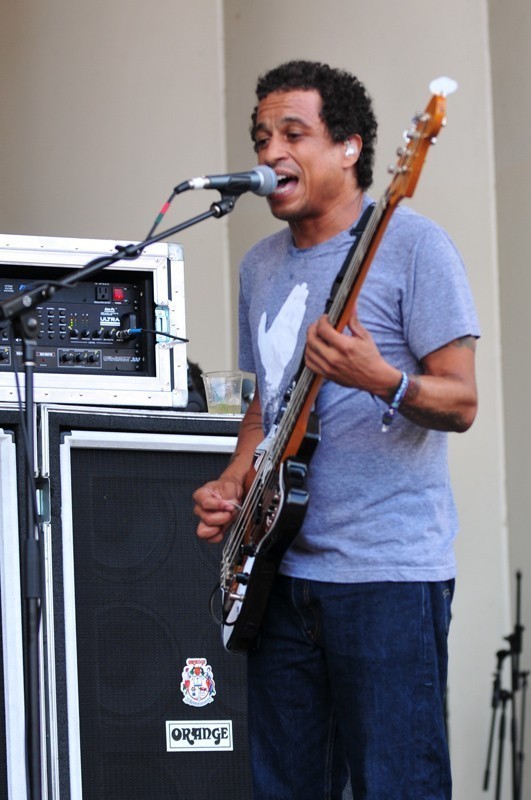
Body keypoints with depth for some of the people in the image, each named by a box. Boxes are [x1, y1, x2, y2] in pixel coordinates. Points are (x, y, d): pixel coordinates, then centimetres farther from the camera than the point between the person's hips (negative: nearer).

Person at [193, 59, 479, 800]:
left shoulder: (410, 245, -6)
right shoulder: (261, 266, 16)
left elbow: (460, 403, -10)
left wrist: (381, 380, -29)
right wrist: (231, 487, 6)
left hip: (389, 572, -7)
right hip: (281, 568, 7)